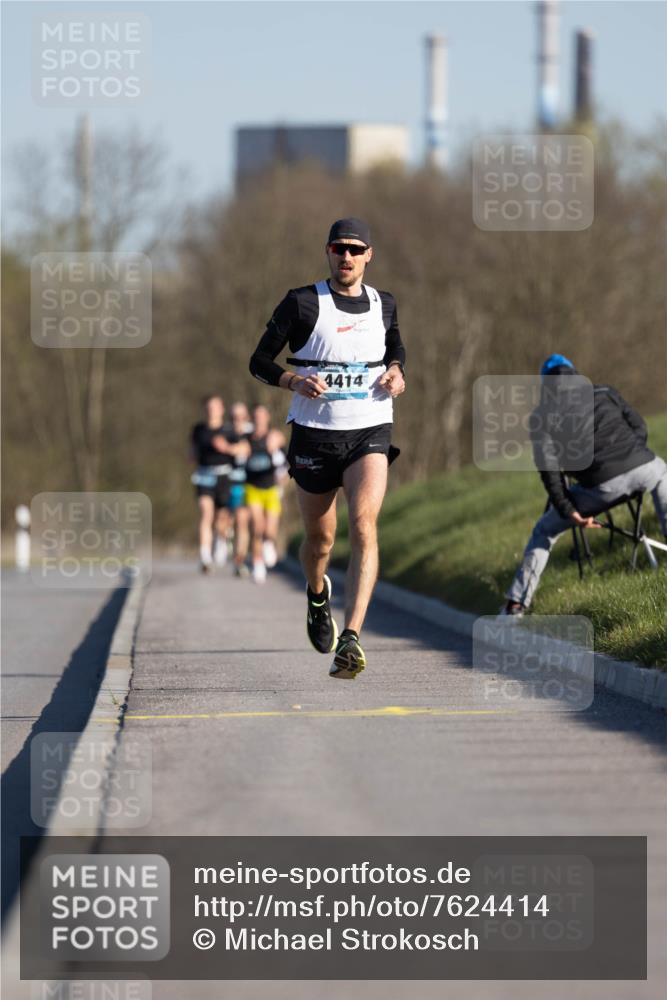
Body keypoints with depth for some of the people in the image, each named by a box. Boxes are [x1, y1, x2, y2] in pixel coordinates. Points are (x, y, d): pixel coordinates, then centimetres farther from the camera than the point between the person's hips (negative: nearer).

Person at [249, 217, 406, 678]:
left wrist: (396, 372, 5)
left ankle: (350, 638, -28)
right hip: (314, 434, -1)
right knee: (320, 539, 10)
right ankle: (318, 596, 47)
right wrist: (294, 381, -19)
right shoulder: (302, 302, -3)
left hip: (370, 433, 1)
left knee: (364, 527, -20)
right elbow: (259, 361, 0)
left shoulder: (384, 305, 8)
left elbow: (397, 348, 28)